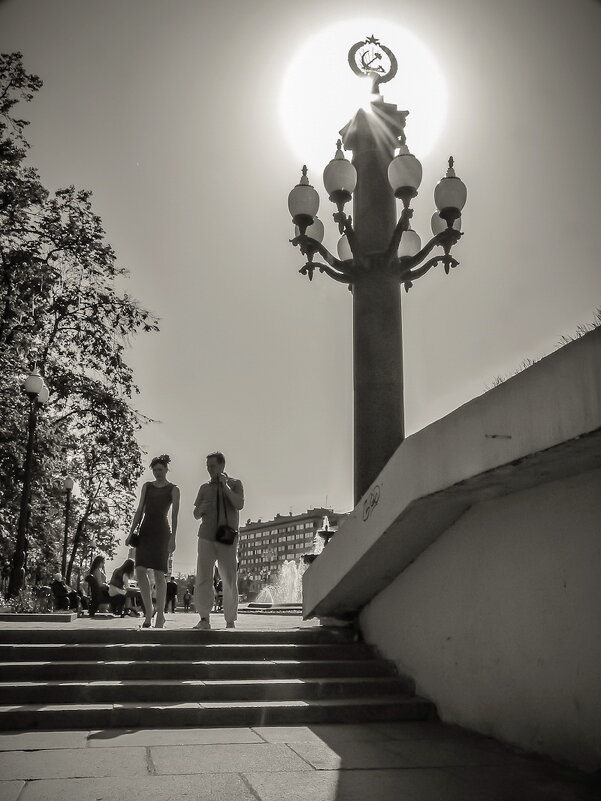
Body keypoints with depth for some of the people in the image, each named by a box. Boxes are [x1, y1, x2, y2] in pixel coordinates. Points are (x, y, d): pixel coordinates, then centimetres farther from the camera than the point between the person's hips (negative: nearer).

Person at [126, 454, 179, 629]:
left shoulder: (173, 489, 2)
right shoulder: (147, 486, 15)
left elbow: (175, 515, -6)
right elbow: (140, 511, 12)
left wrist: (173, 538, -16)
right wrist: (131, 533, 4)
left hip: (161, 531, -4)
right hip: (145, 529, 4)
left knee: (158, 573, -7)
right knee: (140, 571, -9)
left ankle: (160, 615, 0)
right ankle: (148, 611, 4)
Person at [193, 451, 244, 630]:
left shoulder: (235, 484, 7)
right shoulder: (205, 488, 14)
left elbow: (239, 505, -10)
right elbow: (196, 515, 17)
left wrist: (225, 485, -10)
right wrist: (201, 509, -6)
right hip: (207, 538, 2)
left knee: (229, 581, 0)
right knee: (203, 579, -9)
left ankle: (230, 621, 7)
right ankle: (204, 619, -5)